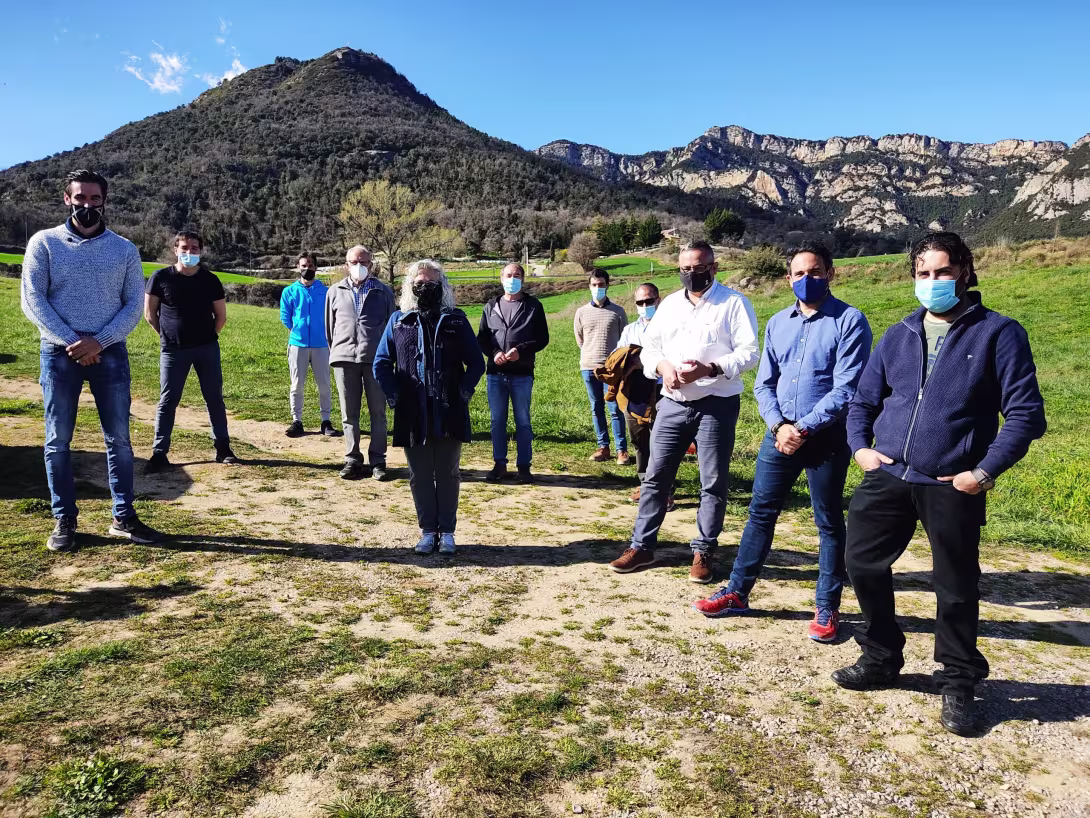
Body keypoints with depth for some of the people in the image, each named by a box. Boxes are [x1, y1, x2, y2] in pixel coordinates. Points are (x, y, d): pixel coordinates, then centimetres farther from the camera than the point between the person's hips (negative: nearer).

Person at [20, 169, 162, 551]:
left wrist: (99, 341, -12)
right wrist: (71, 341, -14)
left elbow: (133, 306, 1)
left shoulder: (125, 249, 6)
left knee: (119, 438, 4)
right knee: (58, 441, 4)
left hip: (111, 353, 1)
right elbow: (33, 301, -3)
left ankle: (123, 517, 12)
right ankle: (64, 520, 14)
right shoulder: (44, 243, 2)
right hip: (59, 353, -1)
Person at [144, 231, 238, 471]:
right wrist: (168, 335, 7)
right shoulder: (161, 277, -3)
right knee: (167, 401, 2)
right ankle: (159, 454, 8)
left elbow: (221, 315, 10)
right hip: (173, 350, -1)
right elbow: (150, 313, 5)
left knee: (214, 398, 6)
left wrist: (209, 337, 8)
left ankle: (223, 449, 14)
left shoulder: (210, 280, 1)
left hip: (207, 348, 1)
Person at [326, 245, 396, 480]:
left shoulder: (383, 292, 9)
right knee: (349, 414, 5)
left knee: (378, 412, 2)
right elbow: (329, 326, 18)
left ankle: (377, 461, 8)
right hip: (344, 359, 2)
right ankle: (352, 460, 13)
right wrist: (335, 352, 16)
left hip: (375, 359, -1)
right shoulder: (335, 292, 13)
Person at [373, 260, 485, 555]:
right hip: (413, 416, 1)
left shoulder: (456, 320, 5)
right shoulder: (398, 321, 7)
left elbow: (476, 362, 7)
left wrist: (463, 393, -4)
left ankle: (447, 531, 18)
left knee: (447, 474, 7)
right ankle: (427, 530, 20)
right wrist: (394, 396, -2)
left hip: (450, 414, -1)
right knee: (419, 475, 8)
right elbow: (381, 364, 9)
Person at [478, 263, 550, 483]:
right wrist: (494, 353, -11)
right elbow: (482, 337, 9)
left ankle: (524, 466, 13)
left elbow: (542, 338, -1)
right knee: (497, 421, 7)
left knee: (523, 421, 4)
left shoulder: (533, 306, 2)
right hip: (495, 374, 3)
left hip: (522, 375, -2)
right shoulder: (491, 307, 11)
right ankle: (499, 465, 17)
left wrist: (521, 350, -17)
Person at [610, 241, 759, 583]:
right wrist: (662, 366, -8)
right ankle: (642, 546, 16)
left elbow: (749, 352, -11)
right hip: (672, 404, 4)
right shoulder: (669, 304, 12)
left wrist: (709, 369, -24)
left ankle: (703, 552, 16)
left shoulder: (734, 303, -4)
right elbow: (649, 347, 14)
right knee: (656, 476, 6)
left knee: (713, 483, 3)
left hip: (717, 405, -4)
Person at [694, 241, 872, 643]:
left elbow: (845, 390, -14)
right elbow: (764, 384, 8)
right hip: (780, 435, 5)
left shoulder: (849, 321, -8)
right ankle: (737, 592, 22)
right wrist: (779, 425, -8)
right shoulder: (778, 323, 9)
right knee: (760, 512, 11)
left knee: (829, 523, 7)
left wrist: (804, 429, -17)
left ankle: (827, 609, 20)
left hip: (827, 438, -5)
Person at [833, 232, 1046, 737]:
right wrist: (860, 446, 1)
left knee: (956, 587, 6)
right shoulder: (898, 336, 12)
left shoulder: (998, 333, -2)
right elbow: (863, 400, 18)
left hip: (952, 487, -4)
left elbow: (1025, 413, -5)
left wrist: (985, 471, -13)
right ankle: (881, 659, 28)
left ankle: (958, 685, 26)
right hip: (887, 477, 4)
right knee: (863, 563, 6)